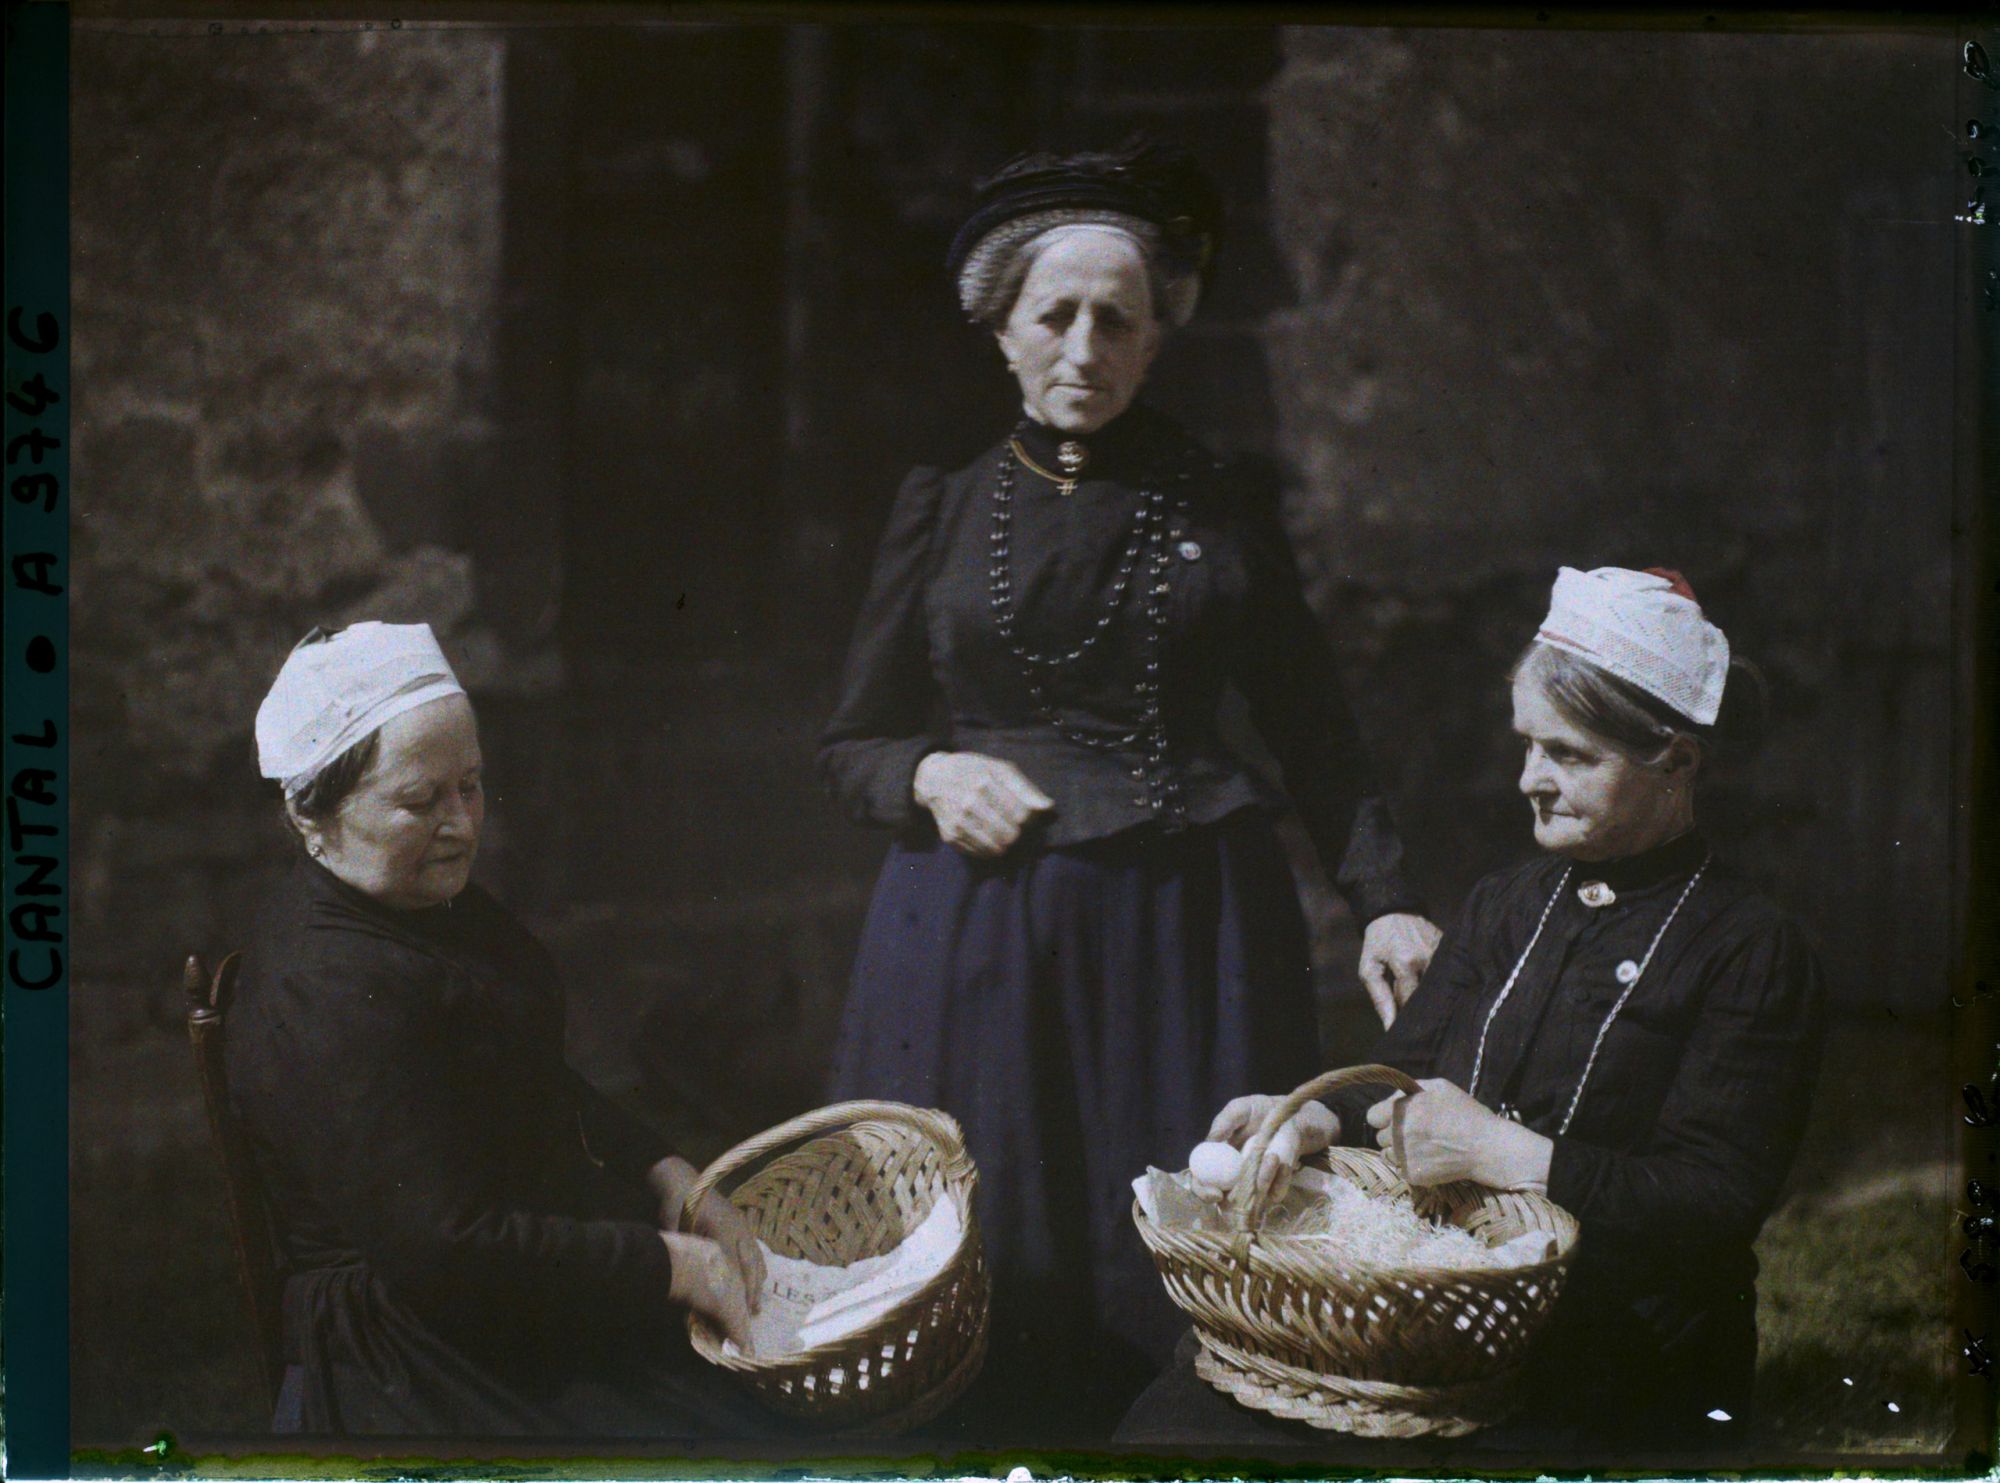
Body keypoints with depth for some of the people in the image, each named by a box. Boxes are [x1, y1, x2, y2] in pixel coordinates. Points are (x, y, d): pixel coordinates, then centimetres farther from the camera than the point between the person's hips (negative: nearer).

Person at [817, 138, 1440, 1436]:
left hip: (1187, 935, 0)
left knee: (1190, 1276, -2)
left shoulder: (1222, 510, 9)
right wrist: (932, 775, -8)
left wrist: (1384, 899, -6)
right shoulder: (942, 514, 10)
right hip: (979, 934, 0)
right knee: (989, 1292, 0)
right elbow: (852, 747, 13)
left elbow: (1316, 735, 7)